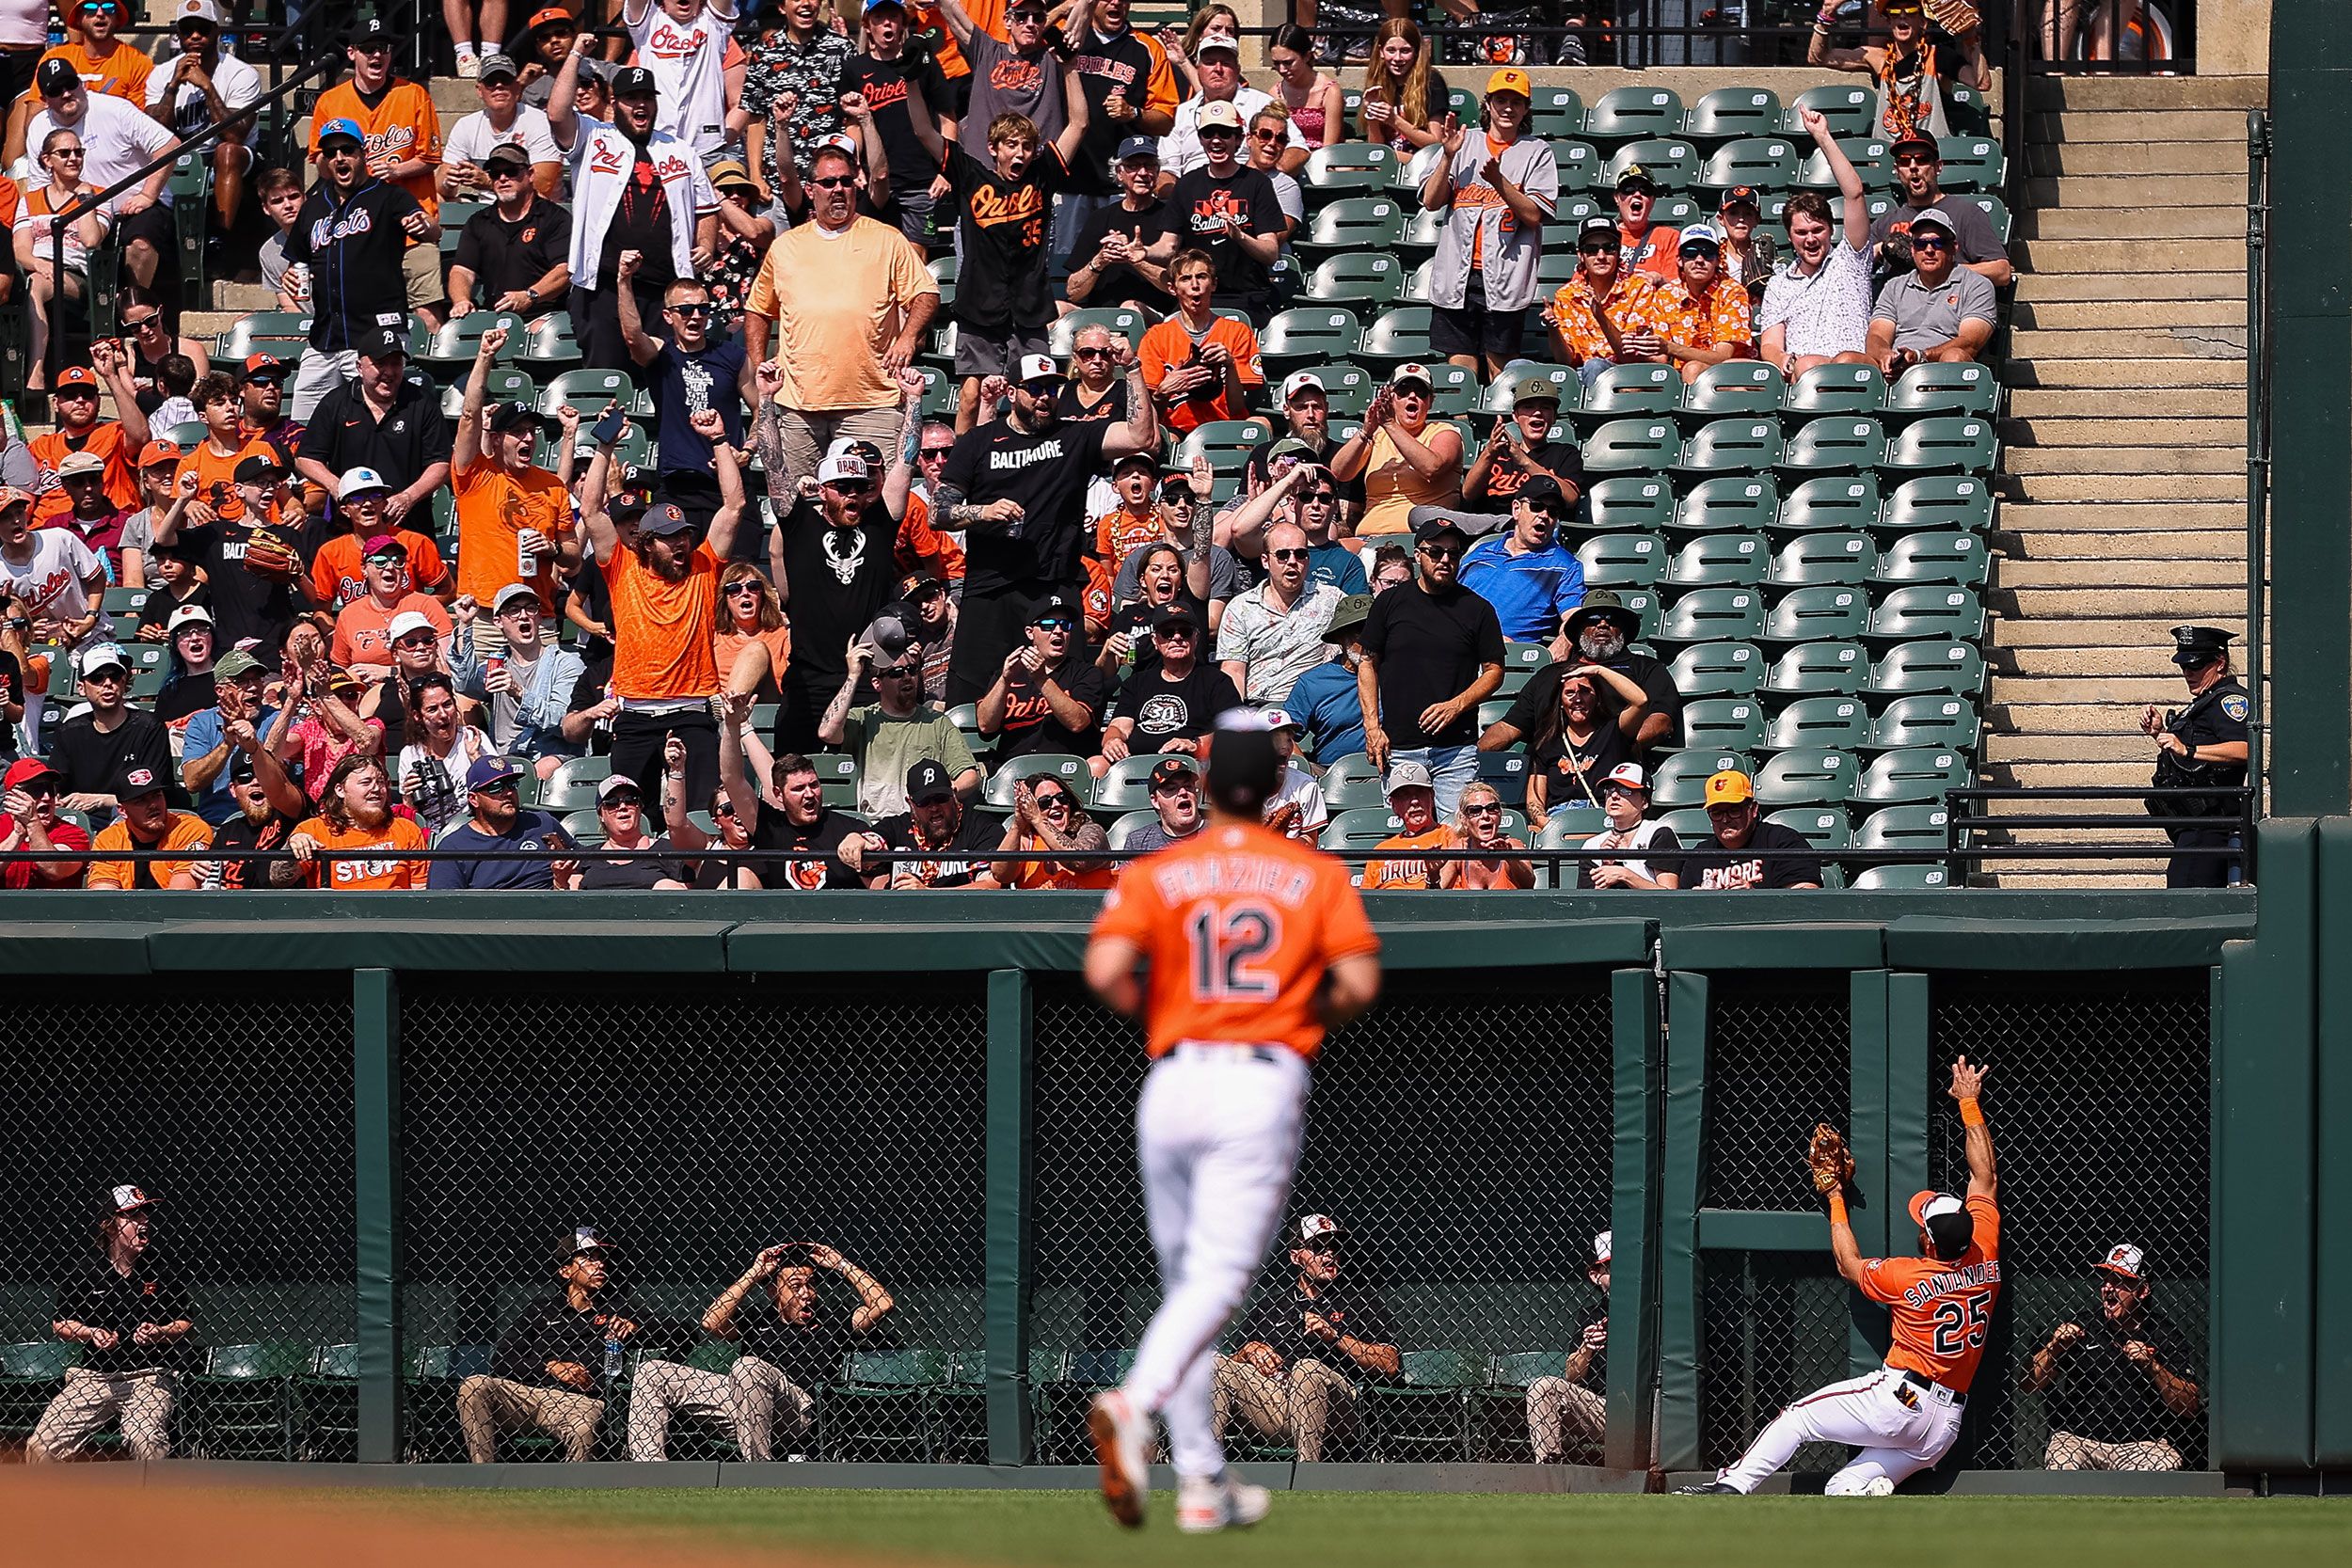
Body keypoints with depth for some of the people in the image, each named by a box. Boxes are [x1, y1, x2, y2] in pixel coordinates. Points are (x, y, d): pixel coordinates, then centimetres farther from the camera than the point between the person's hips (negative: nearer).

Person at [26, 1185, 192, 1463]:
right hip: (92, 1375, 2)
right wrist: (91, 1333, -9)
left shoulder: (162, 1274, 0)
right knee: (40, 1447, -10)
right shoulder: (87, 1274, 1)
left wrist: (160, 1333, -14)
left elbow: (186, 1324, 7)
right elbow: (60, 1324, 10)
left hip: (148, 1377, -2)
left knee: (147, 1443, -30)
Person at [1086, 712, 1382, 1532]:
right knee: (1218, 1278, -12)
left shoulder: (1154, 874, 5)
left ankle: (1202, 1482, 13)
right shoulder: (1317, 875, 5)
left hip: (1172, 1085, 2)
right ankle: (1132, 1409, -40)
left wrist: (1148, 1010, 11)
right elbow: (1359, 981, -6)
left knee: (1185, 1283, 14)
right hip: (1263, 1087, -2)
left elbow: (1106, 970, -9)